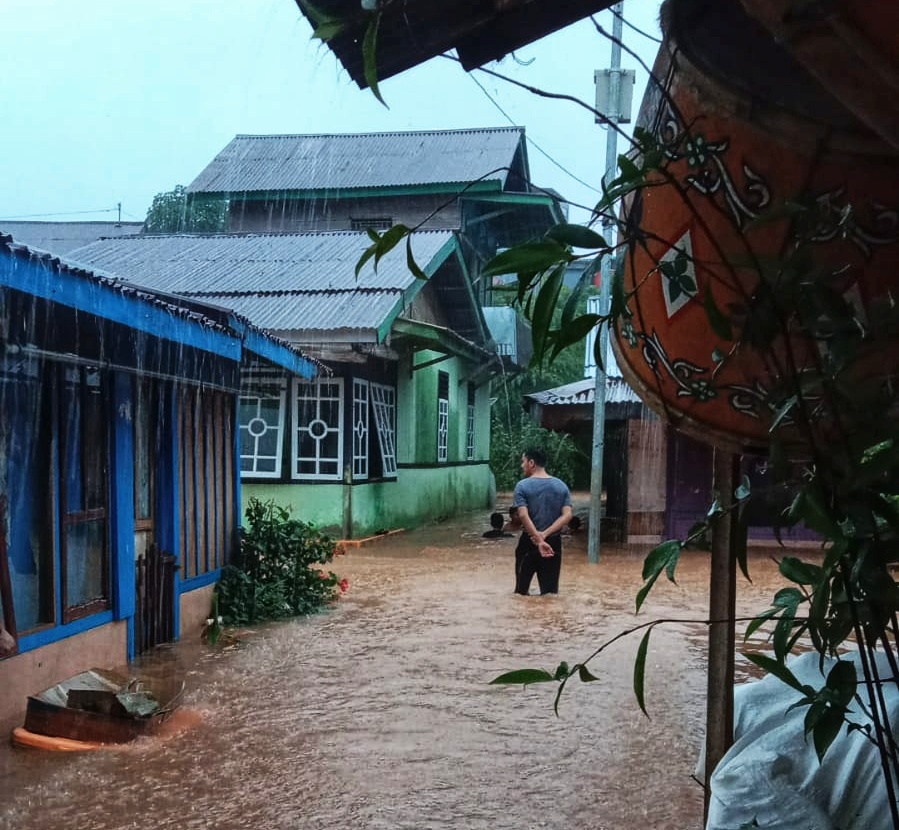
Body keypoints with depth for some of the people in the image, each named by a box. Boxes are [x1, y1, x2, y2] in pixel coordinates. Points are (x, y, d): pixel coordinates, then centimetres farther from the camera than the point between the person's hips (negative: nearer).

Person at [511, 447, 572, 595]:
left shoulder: (522, 486, -9)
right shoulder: (561, 486, 3)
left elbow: (522, 515, -21)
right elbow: (567, 515, -7)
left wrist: (538, 541, -22)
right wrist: (544, 535, -14)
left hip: (529, 542, -3)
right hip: (553, 543, 3)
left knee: (522, 589, 10)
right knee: (550, 591, 7)